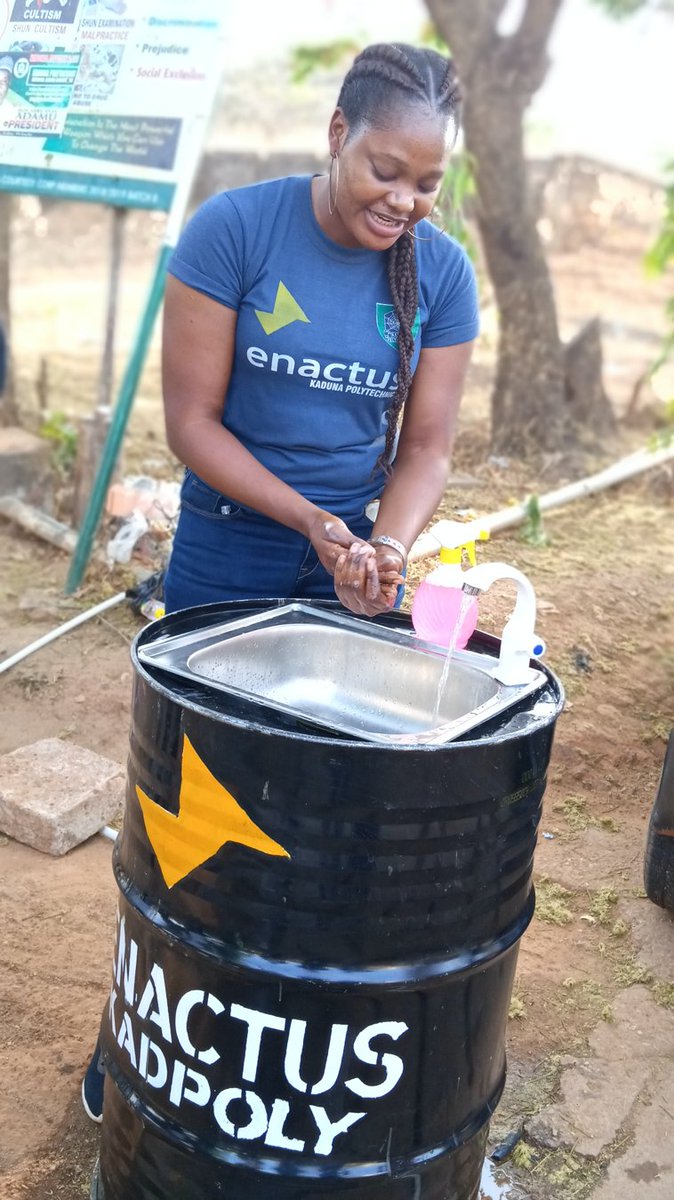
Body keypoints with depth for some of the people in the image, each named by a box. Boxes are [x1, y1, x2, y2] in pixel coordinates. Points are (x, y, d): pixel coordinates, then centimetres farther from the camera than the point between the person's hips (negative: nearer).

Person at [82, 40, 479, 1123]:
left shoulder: (441, 273, -4)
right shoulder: (234, 230, -13)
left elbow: (426, 446, -1)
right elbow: (191, 418, -13)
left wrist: (385, 548, -21)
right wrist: (313, 522, -22)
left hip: (357, 581, 3)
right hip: (224, 566, -2)